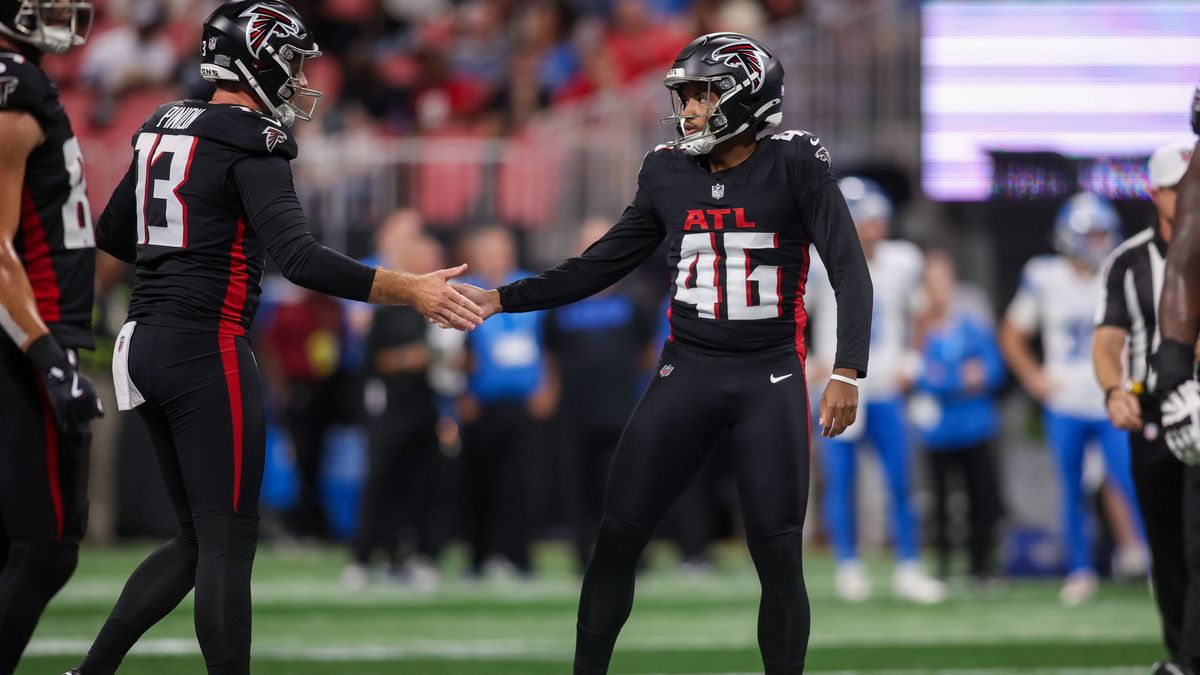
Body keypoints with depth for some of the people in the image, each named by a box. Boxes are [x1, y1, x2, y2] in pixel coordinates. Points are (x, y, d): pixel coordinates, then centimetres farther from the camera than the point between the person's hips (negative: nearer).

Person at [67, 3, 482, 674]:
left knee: (197, 539, 15)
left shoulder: (162, 131, 13)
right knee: (228, 542, -4)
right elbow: (301, 259, -24)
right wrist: (411, 290, -27)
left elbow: (113, 233, 26)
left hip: (145, 343, 9)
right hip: (207, 352, -9)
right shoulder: (251, 146, -13)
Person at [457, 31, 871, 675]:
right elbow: (600, 267, 12)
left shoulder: (794, 165, -7)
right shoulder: (669, 174, 6)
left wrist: (847, 373, -20)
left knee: (778, 558, -6)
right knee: (616, 537, -1)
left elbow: (849, 270, -10)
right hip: (688, 373, 4)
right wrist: (500, 299, 3)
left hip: (770, 380, -4)